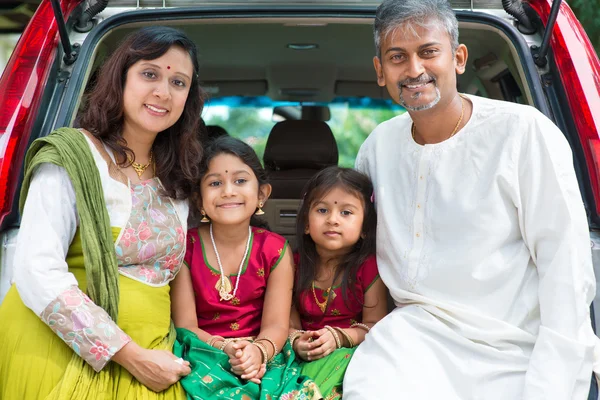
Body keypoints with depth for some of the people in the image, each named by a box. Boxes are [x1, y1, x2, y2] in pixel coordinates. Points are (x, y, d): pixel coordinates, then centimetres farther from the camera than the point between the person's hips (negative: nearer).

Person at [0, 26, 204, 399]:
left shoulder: (175, 181, 8)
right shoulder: (72, 157, -10)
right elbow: (37, 273, -18)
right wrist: (132, 356, -18)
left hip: (145, 360, 5)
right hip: (59, 355, -5)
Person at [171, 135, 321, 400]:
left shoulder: (275, 250, 0)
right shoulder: (187, 247, -2)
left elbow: (276, 325, -5)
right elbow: (185, 325, -5)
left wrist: (258, 351, -28)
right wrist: (225, 349, -24)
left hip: (260, 358, 2)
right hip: (203, 355, -1)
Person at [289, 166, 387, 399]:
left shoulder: (368, 267, -4)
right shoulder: (297, 266, 4)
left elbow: (374, 325, -5)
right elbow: (290, 324, 5)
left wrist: (338, 337, -22)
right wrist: (297, 343, -18)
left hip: (348, 351, -2)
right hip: (306, 355, 2)